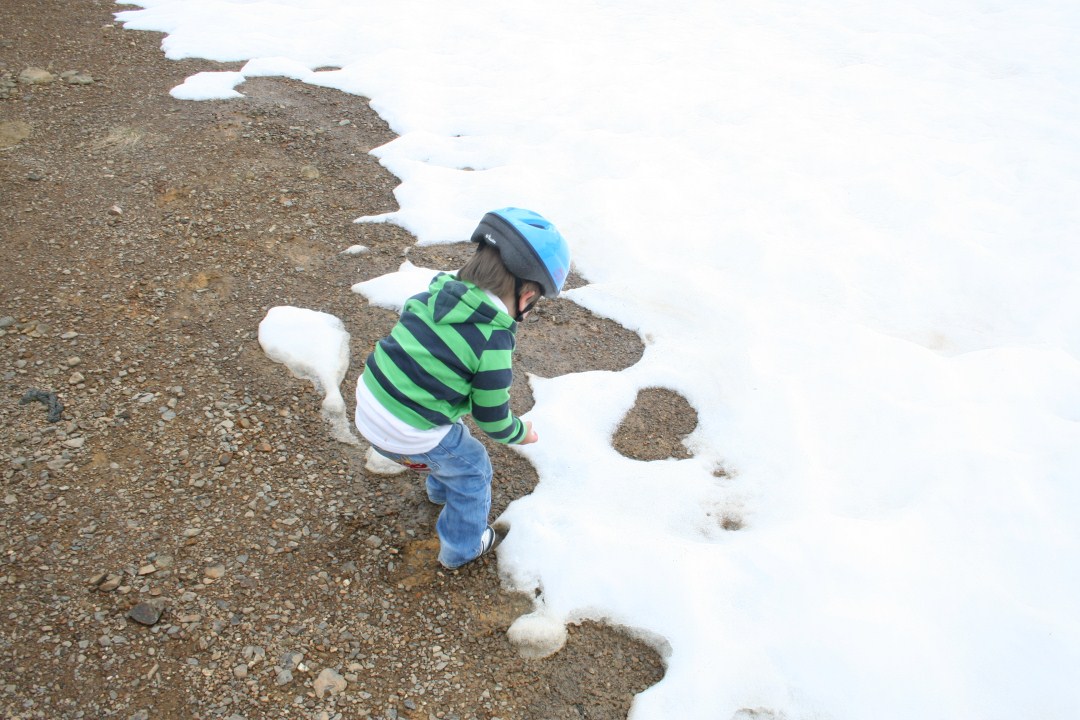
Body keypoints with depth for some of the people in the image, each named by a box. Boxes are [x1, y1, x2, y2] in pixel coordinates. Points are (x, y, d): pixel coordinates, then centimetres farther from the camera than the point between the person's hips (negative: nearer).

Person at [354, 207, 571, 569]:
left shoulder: (433, 294, -4)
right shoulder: (493, 344, -22)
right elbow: (492, 418, -11)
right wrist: (520, 433, 11)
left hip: (367, 406, 7)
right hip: (410, 436, -7)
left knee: (451, 439, 35)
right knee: (472, 469, 20)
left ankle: (442, 490, 63)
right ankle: (463, 546, 40)